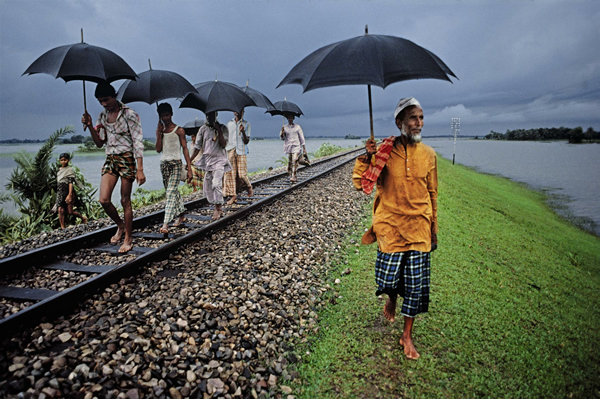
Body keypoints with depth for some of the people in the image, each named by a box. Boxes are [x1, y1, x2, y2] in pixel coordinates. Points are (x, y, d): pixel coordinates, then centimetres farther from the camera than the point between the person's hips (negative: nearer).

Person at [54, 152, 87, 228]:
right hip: (60, 192, 5)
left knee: (70, 211, -3)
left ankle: (83, 218, 21)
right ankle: (63, 227, -5)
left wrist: (69, 195, -21)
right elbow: (57, 183, 22)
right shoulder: (59, 170, 15)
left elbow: (71, 183, -13)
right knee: (60, 210, -8)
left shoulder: (70, 170, -4)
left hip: (68, 192, -5)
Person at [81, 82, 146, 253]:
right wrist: (90, 126, -4)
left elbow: (137, 142, -12)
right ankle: (120, 225, 21)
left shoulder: (129, 115, -8)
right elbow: (99, 143, 13)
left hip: (127, 159, -5)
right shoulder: (103, 116, 10)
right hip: (110, 160, 6)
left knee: (125, 201, -1)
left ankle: (128, 238, 12)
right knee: (104, 200, -5)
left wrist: (140, 169, -19)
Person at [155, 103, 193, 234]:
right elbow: (158, 149, 2)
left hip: (176, 164, -6)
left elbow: (185, 148, -5)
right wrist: (159, 133, -6)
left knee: (171, 192, -14)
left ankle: (165, 224, -21)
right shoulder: (160, 130, 10)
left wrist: (189, 168, -11)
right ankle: (181, 214, 30)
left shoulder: (179, 130, -3)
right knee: (172, 192, 13)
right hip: (164, 164, 6)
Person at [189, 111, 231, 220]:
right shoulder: (203, 129, 9)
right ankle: (219, 208, 16)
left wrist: (219, 130, -15)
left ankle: (217, 208, -10)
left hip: (219, 159, -4)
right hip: (207, 159, 4)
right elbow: (197, 147, 9)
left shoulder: (223, 128, 1)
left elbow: (223, 145, -10)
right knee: (207, 186, 3)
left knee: (216, 184, -21)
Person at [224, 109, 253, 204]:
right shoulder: (229, 124, 13)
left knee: (242, 174, -7)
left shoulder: (246, 124, 5)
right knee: (231, 173, -1)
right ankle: (233, 195, 5)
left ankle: (249, 187, 23)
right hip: (230, 152, 3)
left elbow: (246, 141, -1)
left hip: (241, 151, -3)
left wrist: (243, 132, -18)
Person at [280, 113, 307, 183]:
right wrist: (282, 132, -12)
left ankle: (293, 177, -23)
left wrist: (304, 149, -1)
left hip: (296, 146, -3)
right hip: (288, 146, 3)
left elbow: (301, 137, 4)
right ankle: (293, 176, 19)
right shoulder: (285, 127, 9)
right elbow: (282, 138, 9)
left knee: (294, 161, -20)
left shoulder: (297, 127, 4)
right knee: (289, 162, 3)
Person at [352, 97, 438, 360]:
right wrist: (367, 157, -23)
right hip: (390, 227, -2)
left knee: (416, 285, 6)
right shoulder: (384, 152, -5)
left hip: (419, 229, 2)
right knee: (388, 279, 3)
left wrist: (433, 230, 14)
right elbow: (360, 184, -8)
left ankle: (407, 335, 25)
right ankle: (391, 298, 42)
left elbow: (432, 194, 11)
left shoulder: (428, 154, 3)